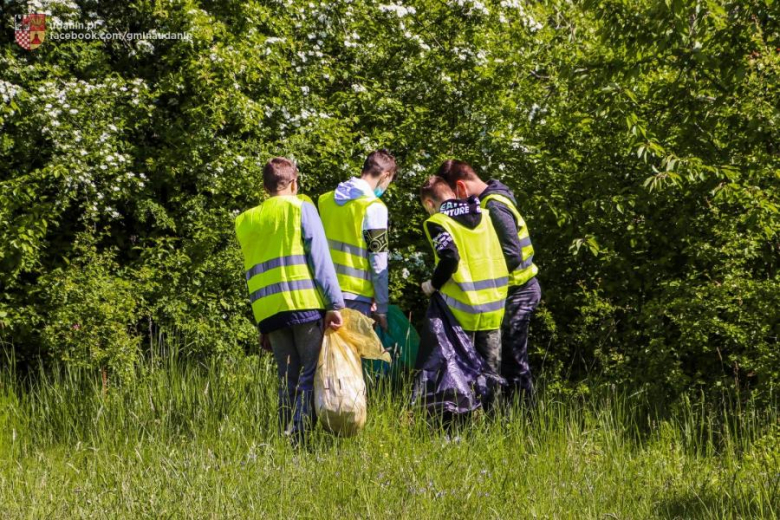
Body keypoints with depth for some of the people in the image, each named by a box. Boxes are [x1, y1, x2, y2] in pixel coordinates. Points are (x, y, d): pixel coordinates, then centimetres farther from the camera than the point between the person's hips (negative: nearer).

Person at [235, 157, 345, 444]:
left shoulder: (245, 221, 18)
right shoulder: (301, 208, 3)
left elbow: (252, 269, 18)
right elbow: (320, 258, -5)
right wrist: (334, 303, -8)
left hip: (267, 311, 5)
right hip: (305, 302, -5)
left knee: (288, 380, 10)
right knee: (312, 374, -4)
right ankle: (300, 439, -15)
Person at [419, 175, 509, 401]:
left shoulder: (437, 222, -8)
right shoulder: (484, 215, 9)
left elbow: (450, 258, -22)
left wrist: (433, 285, -6)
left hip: (463, 307, -4)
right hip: (494, 304, 5)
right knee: (491, 370, 12)